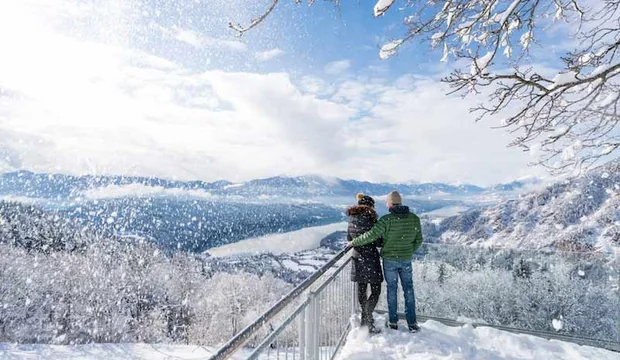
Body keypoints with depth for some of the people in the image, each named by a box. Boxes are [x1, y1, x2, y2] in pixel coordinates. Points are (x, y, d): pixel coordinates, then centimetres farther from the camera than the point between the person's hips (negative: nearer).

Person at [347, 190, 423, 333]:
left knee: (392, 289, 12)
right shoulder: (414, 218, -5)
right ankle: (412, 323, 21)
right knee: (408, 290, 15)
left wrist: (353, 242, -9)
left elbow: (371, 236, -22)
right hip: (406, 260, 3)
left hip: (389, 260, -3)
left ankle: (393, 322, 24)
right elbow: (419, 240, 3)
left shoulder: (387, 220, -20)